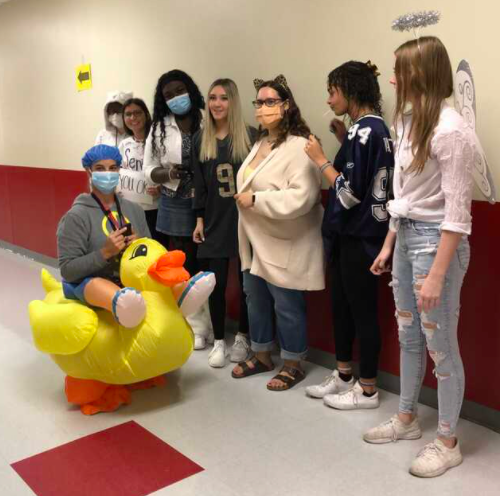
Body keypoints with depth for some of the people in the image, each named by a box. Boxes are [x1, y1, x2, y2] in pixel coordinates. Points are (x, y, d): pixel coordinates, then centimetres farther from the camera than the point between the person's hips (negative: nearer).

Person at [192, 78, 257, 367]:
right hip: (215, 221, 3)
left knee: (247, 282, 7)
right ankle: (219, 341, 20)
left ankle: (243, 338, 26)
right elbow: (199, 183, 9)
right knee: (216, 284, 5)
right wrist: (199, 219, 5)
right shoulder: (201, 139, 8)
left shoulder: (250, 136, -3)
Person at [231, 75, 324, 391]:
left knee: (287, 306, 3)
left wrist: (255, 200, -23)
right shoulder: (260, 142, 13)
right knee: (256, 300, 18)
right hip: (257, 241, 9)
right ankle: (262, 356, 35)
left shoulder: (299, 145, -18)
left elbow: (301, 198, -29)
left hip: (285, 245, -9)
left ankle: (293, 365, 22)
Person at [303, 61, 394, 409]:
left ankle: (368, 391, 15)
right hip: (353, 233, 10)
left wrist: (321, 160, -12)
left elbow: (351, 193, -22)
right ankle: (343, 377, 29)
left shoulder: (363, 131, -17)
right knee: (342, 305, 16)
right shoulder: (376, 128, 12)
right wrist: (344, 140, 10)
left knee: (363, 311, 1)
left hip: (359, 237, -10)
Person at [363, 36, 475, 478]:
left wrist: (436, 275, -20)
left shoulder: (451, 130, -18)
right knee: (409, 336, 18)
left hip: (436, 240, -8)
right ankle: (407, 419, 36)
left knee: (441, 345, 4)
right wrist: (388, 245, 17)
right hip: (407, 235, 9)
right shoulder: (409, 120, 8)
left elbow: (457, 213, -19)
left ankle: (448, 442, 22)